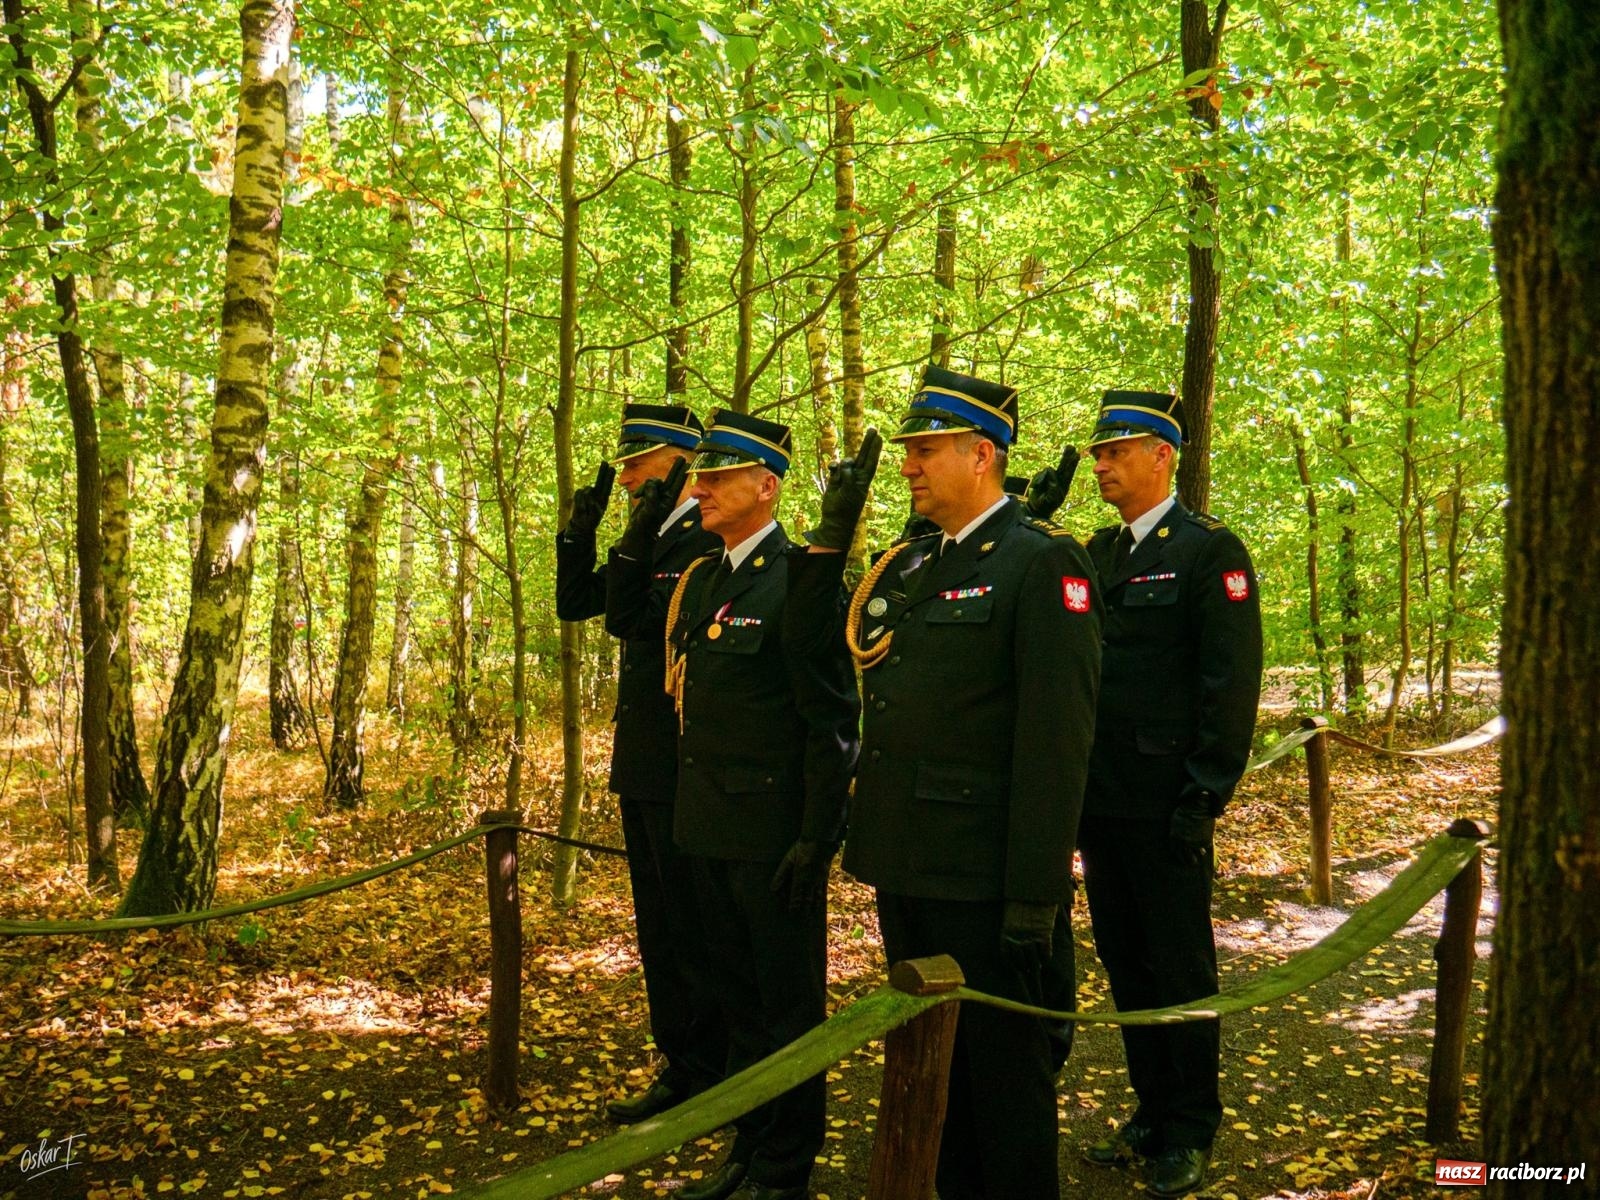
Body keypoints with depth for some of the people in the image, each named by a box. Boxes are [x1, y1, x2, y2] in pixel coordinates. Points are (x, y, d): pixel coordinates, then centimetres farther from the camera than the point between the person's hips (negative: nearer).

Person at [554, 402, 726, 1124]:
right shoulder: (655, 540, 15)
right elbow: (574, 604, 16)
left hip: (684, 767, -10)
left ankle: (707, 1081, 13)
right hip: (643, 765, 10)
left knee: (691, 930, 0)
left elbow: (631, 620, -21)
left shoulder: (709, 540, -15)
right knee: (659, 928, 16)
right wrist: (583, 527, 7)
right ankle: (678, 1069, 28)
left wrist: (637, 541, -24)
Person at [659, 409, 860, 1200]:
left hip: (773, 832, -8)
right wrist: (689, 810, 14)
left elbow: (833, 724, -17)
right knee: (738, 997, 19)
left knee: (787, 1004, 7)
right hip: (711, 829, 8)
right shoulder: (700, 579, 11)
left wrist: (816, 839, -18)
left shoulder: (799, 581, -15)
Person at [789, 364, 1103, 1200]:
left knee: (1002, 1066, 8)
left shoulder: (1043, 562, -12)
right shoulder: (907, 564, 12)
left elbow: (1056, 742, -17)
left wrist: (1036, 897, -20)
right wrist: (833, 532, 6)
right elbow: (810, 639, 16)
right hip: (905, 864, 8)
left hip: (982, 878, -8)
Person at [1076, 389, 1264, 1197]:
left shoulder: (1210, 551, -8)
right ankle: (1152, 1113, 30)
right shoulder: (1098, 553, 13)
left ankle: (1191, 1133, 20)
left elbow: (1231, 684, -12)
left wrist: (1204, 797, -15)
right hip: (1099, 797, 7)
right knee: (1124, 963, 15)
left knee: (1181, 969, 5)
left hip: (1164, 803, -7)